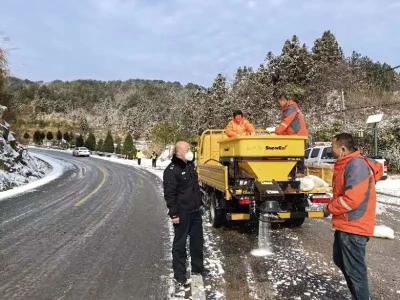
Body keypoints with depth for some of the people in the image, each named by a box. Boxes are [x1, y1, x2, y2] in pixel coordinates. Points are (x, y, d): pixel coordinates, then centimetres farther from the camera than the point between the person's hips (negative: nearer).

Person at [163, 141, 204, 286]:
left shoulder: (190, 165, 9)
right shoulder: (172, 170, -17)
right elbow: (169, 194, -18)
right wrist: (173, 214, -19)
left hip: (195, 211, 8)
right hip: (182, 213, -8)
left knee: (197, 240, 18)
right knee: (180, 243, 4)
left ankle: (197, 267, 35)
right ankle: (179, 274, 17)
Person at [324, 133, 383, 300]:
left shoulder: (356, 164, -21)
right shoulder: (348, 163, 11)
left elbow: (352, 198, -28)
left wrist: (330, 208, -13)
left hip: (353, 227, -11)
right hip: (345, 225, 11)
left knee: (355, 270, 0)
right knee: (340, 261, 23)